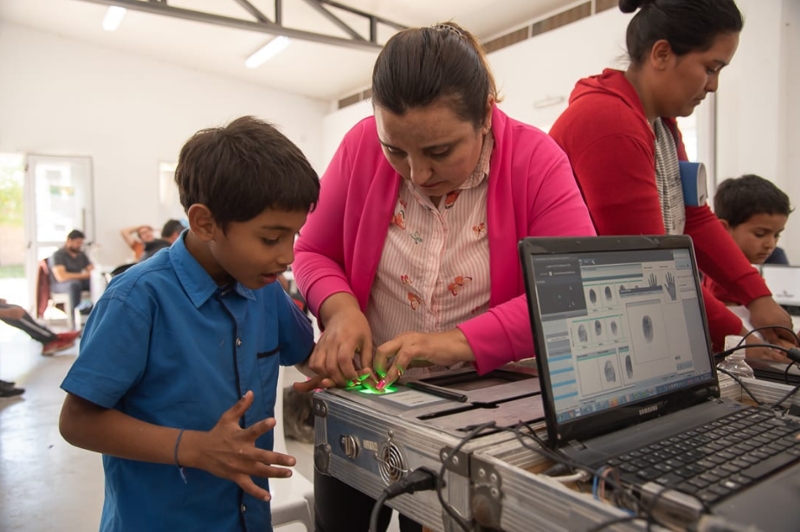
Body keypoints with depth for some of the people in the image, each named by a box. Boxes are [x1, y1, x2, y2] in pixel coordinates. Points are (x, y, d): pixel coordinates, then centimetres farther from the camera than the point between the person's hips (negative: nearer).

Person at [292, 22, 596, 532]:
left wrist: (464, 341, -32)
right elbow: (312, 253, -1)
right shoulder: (362, 146, -11)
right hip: (362, 397, 3)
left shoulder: (536, 161, -17)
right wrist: (340, 308, -21)